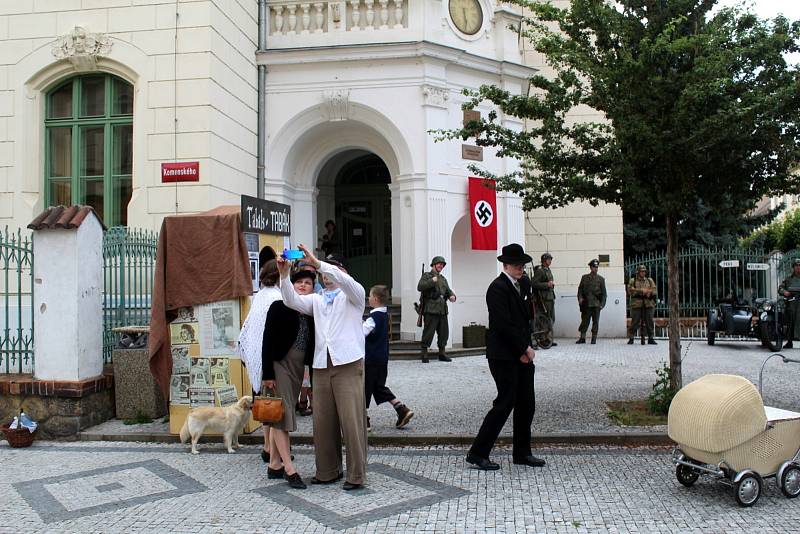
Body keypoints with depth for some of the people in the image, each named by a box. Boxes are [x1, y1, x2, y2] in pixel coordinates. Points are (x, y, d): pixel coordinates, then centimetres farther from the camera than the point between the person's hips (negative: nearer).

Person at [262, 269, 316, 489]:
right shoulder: (279, 307, -5)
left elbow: (313, 344, 10)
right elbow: (267, 341, -8)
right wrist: (267, 374, -14)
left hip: (298, 367, 5)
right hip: (280, 363, -5)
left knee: (282, 416, 11)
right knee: (281, 414, -6)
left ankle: (274, 465, 19)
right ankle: (289, 469, -4)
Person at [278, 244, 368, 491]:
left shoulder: (354, 294, 6)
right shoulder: (316, 299, 19)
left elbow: (345, 281, -16)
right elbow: (293, 301, 3)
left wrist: (317, 263, -23)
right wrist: (284, 275, -11)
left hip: (348, 364, -5)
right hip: (321, 366, 5)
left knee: (352, 421, -6)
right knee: (322, 421, 7)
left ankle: (356, 475, 3)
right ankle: (328, 471, 20)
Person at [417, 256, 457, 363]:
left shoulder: (443, 278, 23)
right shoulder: (426, 276, 2)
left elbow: (448, 290, 21)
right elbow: (420, 287, -12)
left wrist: (452, 295, -1)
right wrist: (432, 281, -19)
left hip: (442, 310, 7)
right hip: (431, 309, -7)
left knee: (444, 332, 9)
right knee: (428, 332, -6)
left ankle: (442, 353, 19)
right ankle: (424, 353, 1)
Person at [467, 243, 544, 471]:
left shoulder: (521, 286, 16)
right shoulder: (498, 288, -13)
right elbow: (504, 324, -20)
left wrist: (526, 349, 4)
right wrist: (525, 348, -13)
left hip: (521, 355, 9)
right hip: (504, 356, -9)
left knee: (526, 405, 11)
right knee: (505, 403, -6)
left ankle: (522, 453, 23)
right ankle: (477, 453, 2)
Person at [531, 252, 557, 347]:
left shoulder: (548, 270, 18)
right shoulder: (539, 270, -12)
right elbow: (533, 283, -21)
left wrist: (552, 284, 13)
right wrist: (547, 284, -21)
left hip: (550, 297, 10)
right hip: (544, 299, -10)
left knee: (552, 319, 12)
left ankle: (550, 340, 18)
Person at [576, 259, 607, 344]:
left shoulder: (601, 279, 7)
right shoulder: (584, 277, 11)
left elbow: (604, 292, 7)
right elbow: (580, 289, 12)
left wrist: (602, 304, -1)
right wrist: (580, 298, -4)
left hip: (596, 304, -1)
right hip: (586, 304, 1)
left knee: (595, 321, 1)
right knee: (584, 321, 1)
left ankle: (594, 338, 6)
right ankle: (582, 337, 6)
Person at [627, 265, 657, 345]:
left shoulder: (650, 280, 15)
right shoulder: (632, 281, 7)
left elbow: (655, 290, 5)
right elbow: (630, 291, -8)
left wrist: (647, 292, -12)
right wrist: (641, 291, -12)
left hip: (648, 304, 2)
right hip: (636, 305, -2)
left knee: (649, 322, 2)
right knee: (635, 322, -2)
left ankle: (650, 339, 8)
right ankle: (631, 338, 5)